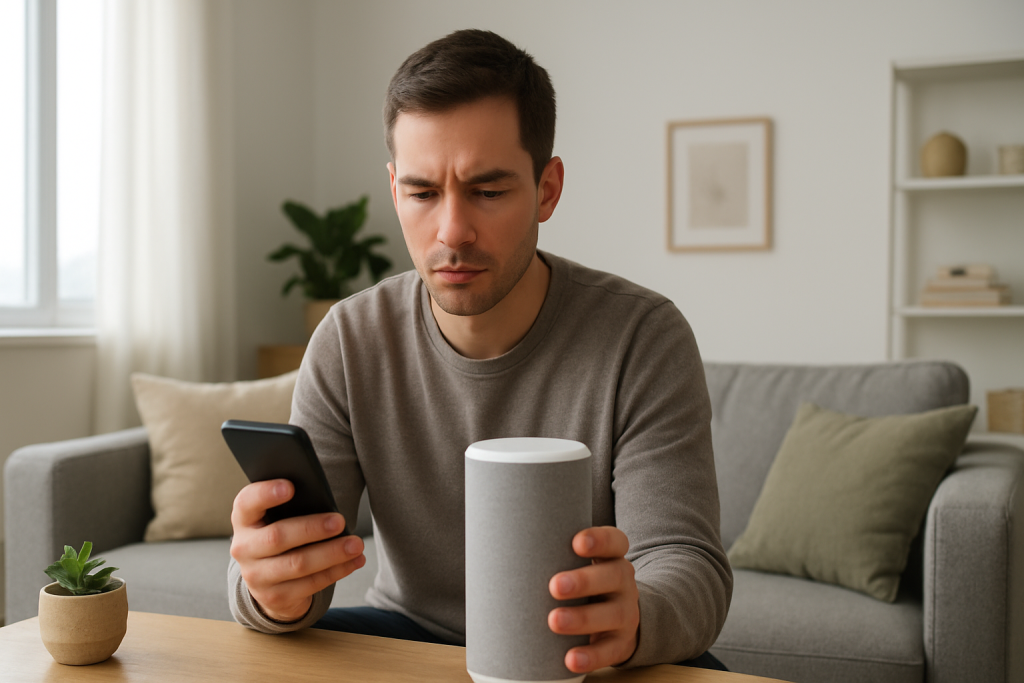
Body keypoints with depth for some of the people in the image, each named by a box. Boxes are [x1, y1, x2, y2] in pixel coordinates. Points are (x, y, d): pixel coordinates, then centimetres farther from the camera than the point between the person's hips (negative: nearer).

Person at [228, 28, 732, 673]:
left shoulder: (643, 337, -16)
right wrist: (273, 590, -36)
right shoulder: (350, 342, -8)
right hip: (414, 631, 2)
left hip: (580, 657, -1)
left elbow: (689, 566, -20)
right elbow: (299, 564, -10)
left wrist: (632, 617, -44)